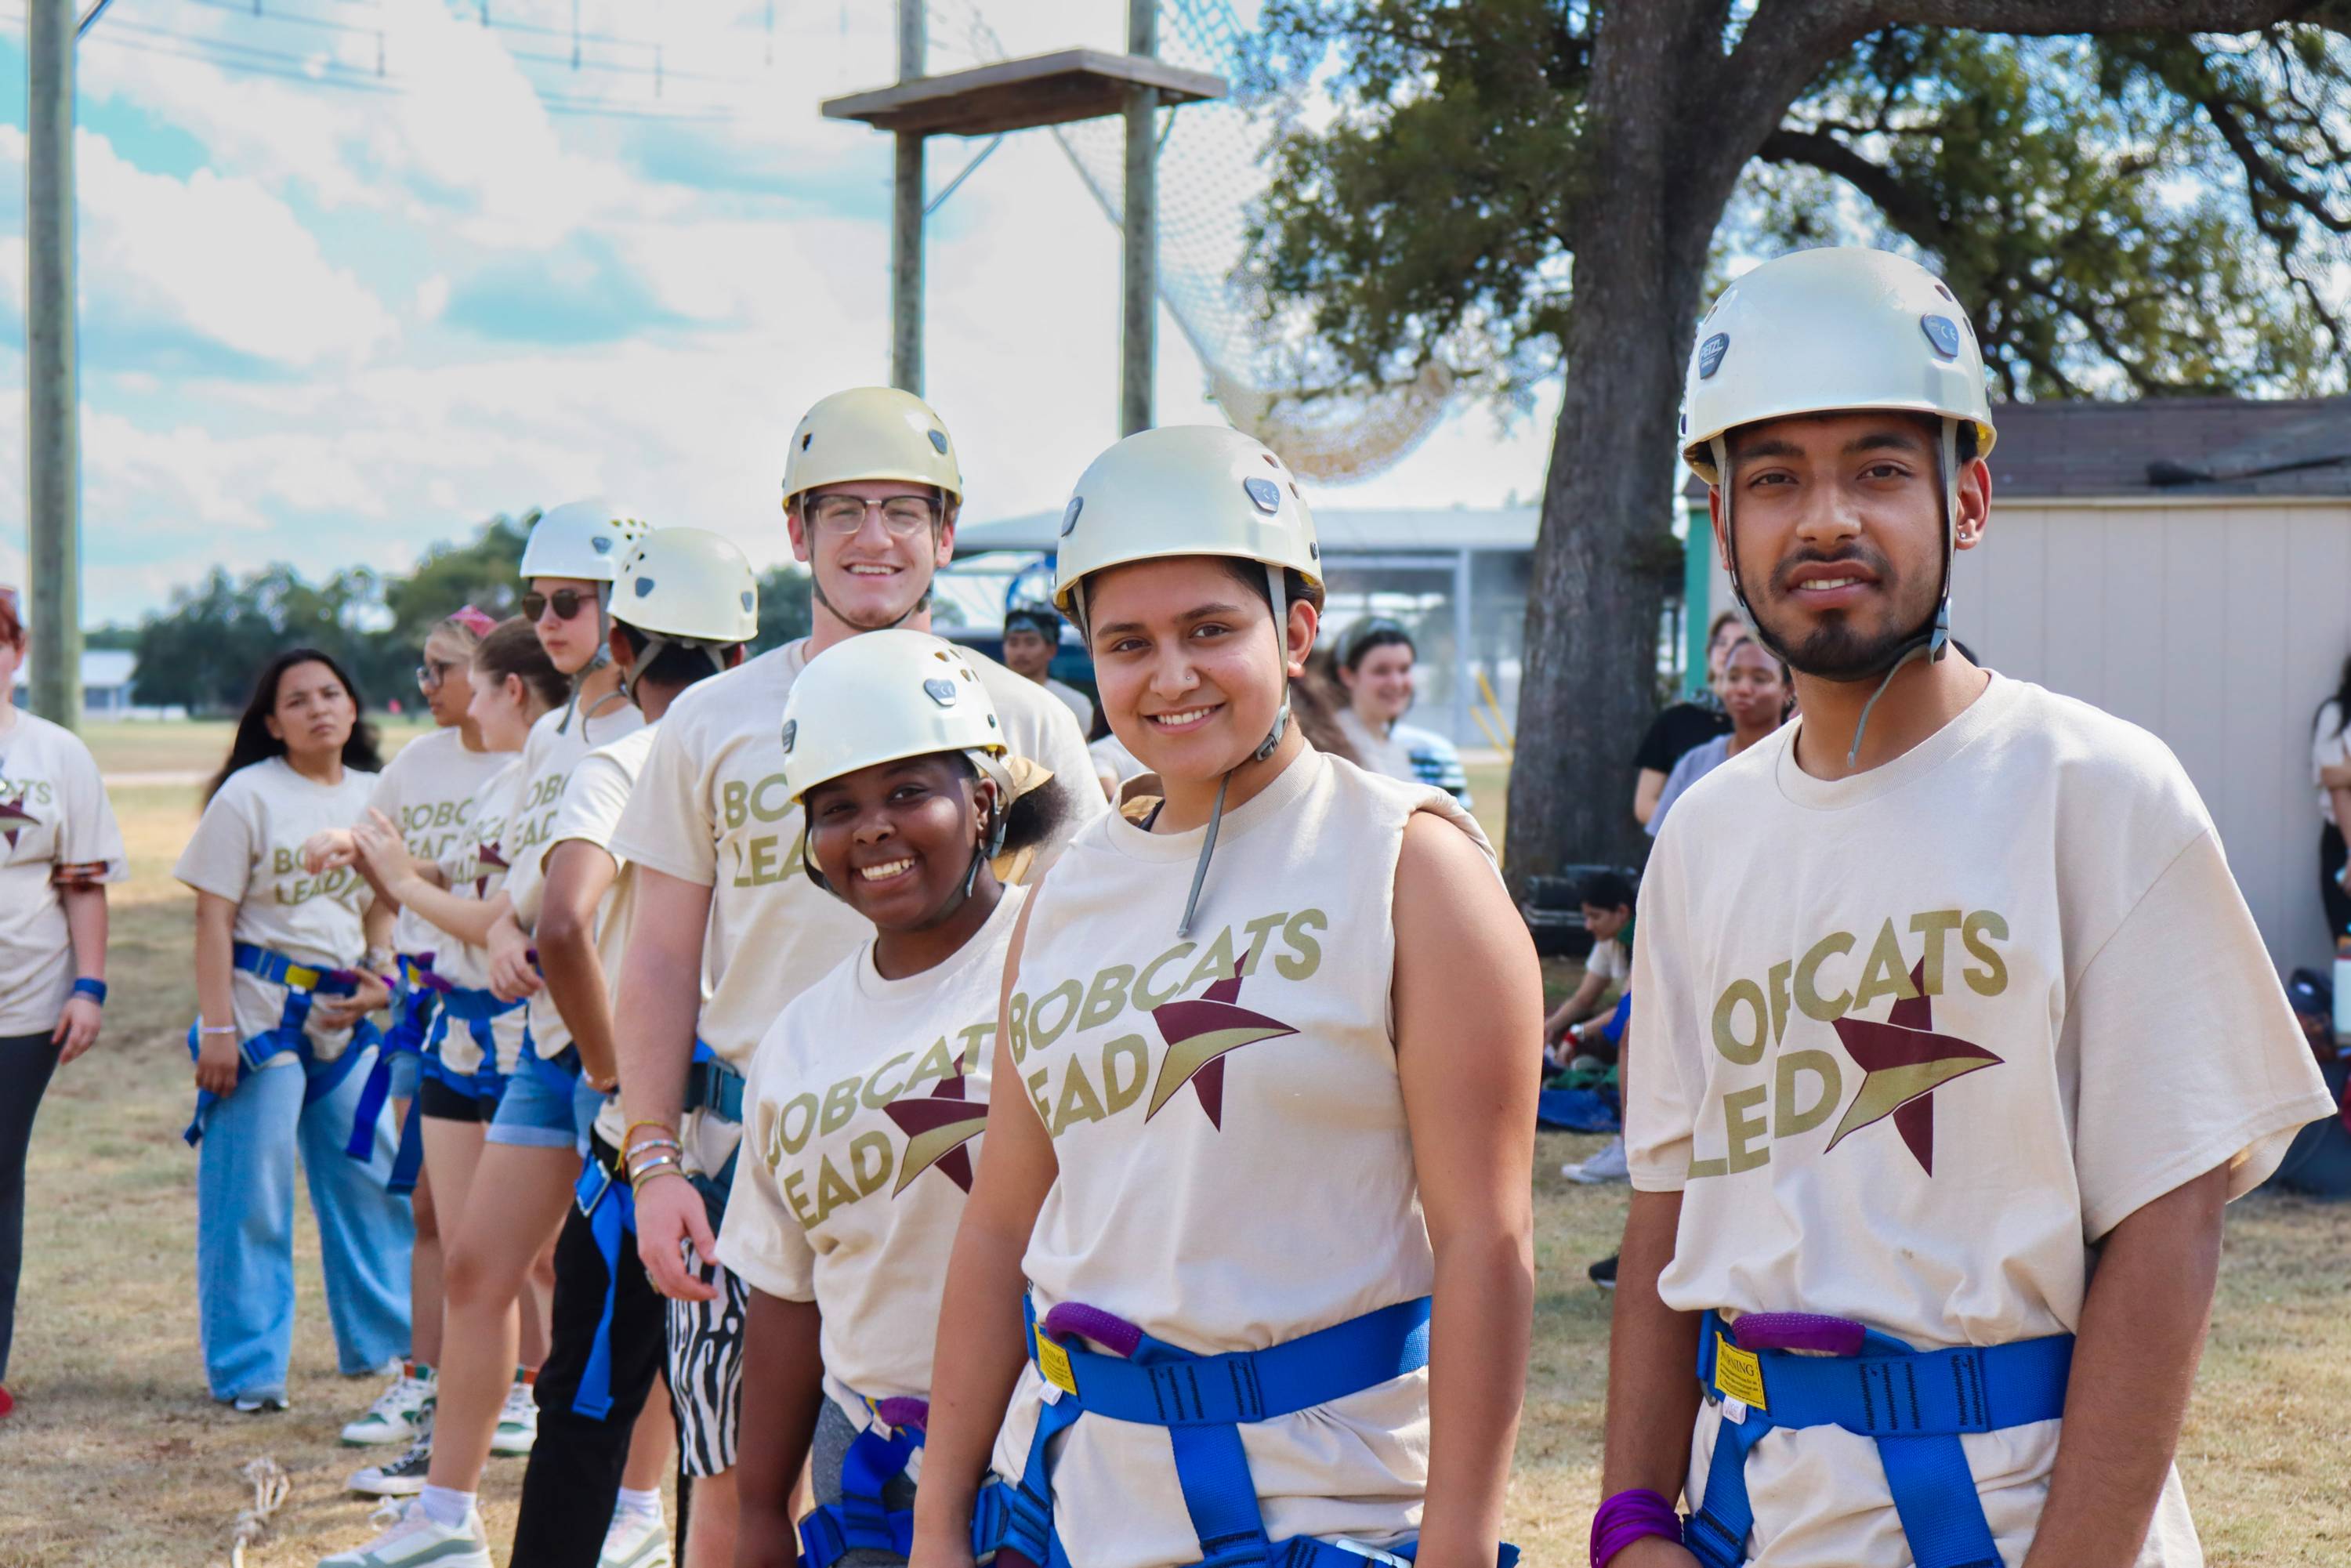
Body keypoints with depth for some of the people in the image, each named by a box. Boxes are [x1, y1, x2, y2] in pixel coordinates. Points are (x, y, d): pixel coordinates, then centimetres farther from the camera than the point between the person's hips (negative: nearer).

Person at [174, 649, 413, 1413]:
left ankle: (385, 1342, 25)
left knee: (373, 1179, 10)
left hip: (345, 1011, 5)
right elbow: (214, 918, -7)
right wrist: (216, 1027, -13)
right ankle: (246, 1371, 7)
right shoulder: (248, 796, -5)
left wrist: (380, 977, 1)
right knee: (252, 1193, -3)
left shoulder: (375, 796, 9)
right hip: (261, 1003, -5)